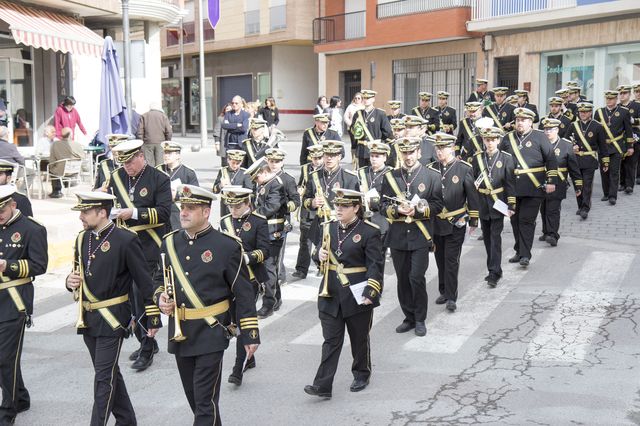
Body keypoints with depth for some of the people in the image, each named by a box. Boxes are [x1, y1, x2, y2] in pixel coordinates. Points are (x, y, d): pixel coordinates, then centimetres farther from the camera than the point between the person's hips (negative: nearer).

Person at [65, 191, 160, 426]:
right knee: (110, 373, 18)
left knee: (104, 378, -5)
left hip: (112, 319, -7)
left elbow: (145, 281, -11)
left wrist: (153, 318, -10)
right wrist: (70, 281, -5)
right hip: (88, 318, 7)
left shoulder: (125, 240, -14)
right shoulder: (83, 239, 8)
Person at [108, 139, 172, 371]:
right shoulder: (116, 177, 11)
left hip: (148, 248, -6)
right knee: (130, 296, 11)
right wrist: (112, 211, -3)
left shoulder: (159, 179, -6)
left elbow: (163, 212, -12)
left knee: (142, 295, -8)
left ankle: (147, 349, 2)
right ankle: (146, 342, 26)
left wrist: (134, 212, -20)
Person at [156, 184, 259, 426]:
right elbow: (160, 279, 19)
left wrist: (250, 334, -7)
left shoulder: (227, 245, -9)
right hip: (179, 332, 6)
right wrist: (161, 297, -4)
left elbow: (243, 294, -7)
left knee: (205, 398, -6)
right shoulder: (170, 243, 6)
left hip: (210, 333, -6)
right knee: (192, 395, 17)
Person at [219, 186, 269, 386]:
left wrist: (248, 257, -27)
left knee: (243, 321, -11)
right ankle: (249, 358, 32)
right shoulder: (224, 221, 10)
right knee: (236, 320, 14)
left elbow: (264, 251, -10)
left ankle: (238, 369, -10)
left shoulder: (259, 222, -5)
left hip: (251, 279, -5)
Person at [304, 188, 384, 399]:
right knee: (331, 340, 3)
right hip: (331, 295, 4)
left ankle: (361, 375, 33)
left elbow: (376, 265, -13)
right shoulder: (329, 228, 6)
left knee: (359, 338, 13)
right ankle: (323, 385, 1)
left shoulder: (369, 232, -10)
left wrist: (370, 293, -21)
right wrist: (320, 255, -6)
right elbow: (322, 253, 19)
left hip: (357, 295, -4)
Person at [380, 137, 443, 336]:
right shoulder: (390, 176, 8)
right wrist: (397, 210, -13)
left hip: (420, 237, -3)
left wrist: (418, 210, -16)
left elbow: (438, 205, -1)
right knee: (403, 279, 9)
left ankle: (420, 320, 9)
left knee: (417, 277, -8)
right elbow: (383, 205, 7)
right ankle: (409, 317, 23)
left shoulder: (432, 176, 2)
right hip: (398, 236, 3)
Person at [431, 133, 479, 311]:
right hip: (436, 223, 4)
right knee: (440, 259, 12)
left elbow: (472, 196, -2)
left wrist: (473, 221, -1)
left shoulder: (464, 169, -7)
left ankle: (451, 297, 3)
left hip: (456, 224, -4)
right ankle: (444, 292, 26)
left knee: (451, 260, -4)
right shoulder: (432, 169, 3)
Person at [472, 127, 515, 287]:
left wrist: (511, 205, -7)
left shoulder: (506, 158, -3)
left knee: (495, 237, -9)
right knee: (487, 237, 10)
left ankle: (494, 272, -8)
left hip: (498, 203, -3)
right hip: (482, 204, 4)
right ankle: (493, 269, 23)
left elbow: (510, 183, -3)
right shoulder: (477, 158, 5)